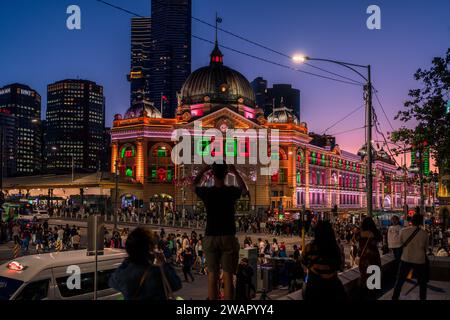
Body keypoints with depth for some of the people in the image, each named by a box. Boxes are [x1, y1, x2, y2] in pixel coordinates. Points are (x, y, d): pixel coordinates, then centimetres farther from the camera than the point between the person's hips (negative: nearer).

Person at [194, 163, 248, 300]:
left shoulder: (206, 192, -5)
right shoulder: (232, 191, -6)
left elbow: (194, 184, 19)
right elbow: (244, 190, 19)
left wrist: (205, 169, 23)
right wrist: (235, 172, 22)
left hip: (210, 237, 1)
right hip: (228, 237, -1)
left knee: (212, 275, 6)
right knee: (228, 276, 1)